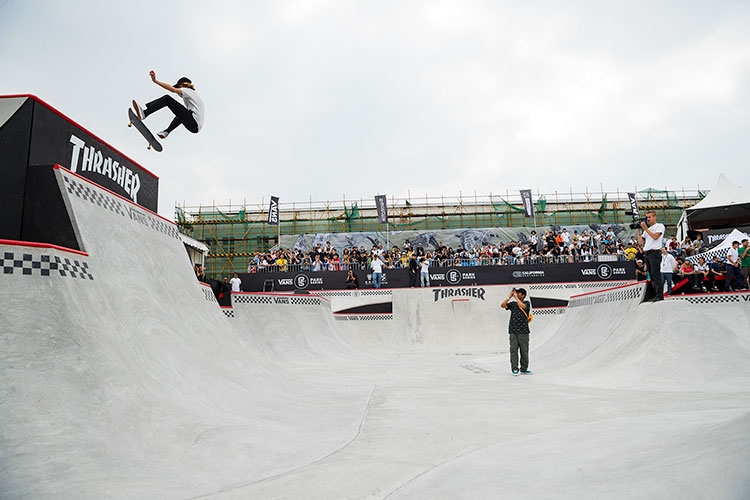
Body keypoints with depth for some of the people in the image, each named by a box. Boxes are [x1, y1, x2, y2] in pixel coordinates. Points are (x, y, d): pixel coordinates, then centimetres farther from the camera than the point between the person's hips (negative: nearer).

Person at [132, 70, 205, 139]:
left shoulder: (187, 90, 6)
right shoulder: (195, 93, 33)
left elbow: (173, 89, -14)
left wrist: (155, 81, -19)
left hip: (193, 124, -9)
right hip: (196, 127, 9)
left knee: (167, 98, -7)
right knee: (181, 115, 43)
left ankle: (144, 113, -15)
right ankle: (167, 131, 35)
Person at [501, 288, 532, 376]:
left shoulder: (527, 303, 4)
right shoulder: (513, 304, 13)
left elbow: (522, 306, -19)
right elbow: (502, 305, 2)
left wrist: (516, 297, -9)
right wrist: (509, 297, 1)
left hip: (523, 332, -2)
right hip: (513, 331, 2)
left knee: (524, 351, 2)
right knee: (513, 350, -4)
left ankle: (523, 369, 14)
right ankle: (515, 369, -1)